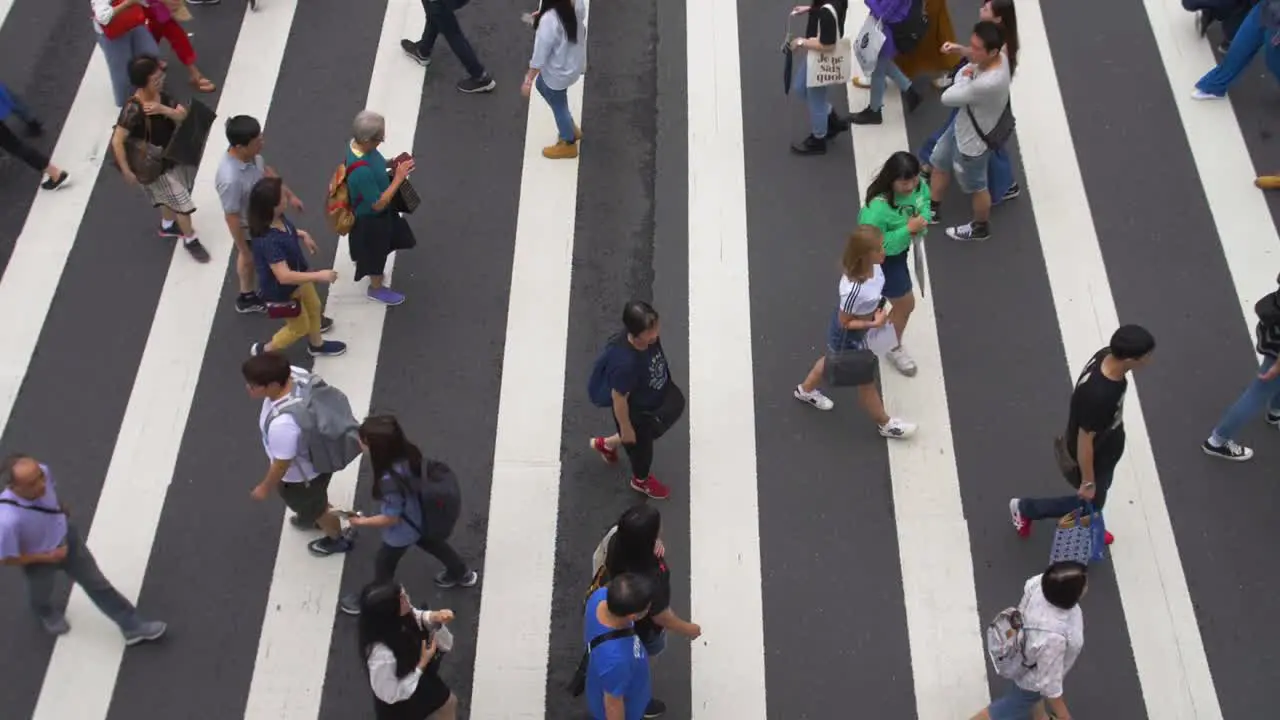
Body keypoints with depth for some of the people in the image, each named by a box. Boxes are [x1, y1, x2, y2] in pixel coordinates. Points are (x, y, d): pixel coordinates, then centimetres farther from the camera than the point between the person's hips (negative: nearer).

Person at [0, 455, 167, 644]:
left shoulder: (43, 472, -31)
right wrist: (47, 557, -20)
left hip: (66, 536, 4)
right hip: (39, 560, -4)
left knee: (96, 582, 18)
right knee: (42, 593, 30)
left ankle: (133, 626, 35)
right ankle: (46, 614, 67)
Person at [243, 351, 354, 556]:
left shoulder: (282, 423, -47)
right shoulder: (295, 373, -26)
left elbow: (281, 465, -29)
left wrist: (264, 488, -10)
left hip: (302, 475, -7)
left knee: (315, 508, 28)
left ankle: (337, 539, 57)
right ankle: (312, 517, 71)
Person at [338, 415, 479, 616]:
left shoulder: (390, 480, -44)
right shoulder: (408, 453, -23)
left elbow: (391, 518, -29)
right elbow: (429, 469, -2)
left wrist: (361, 522, -14)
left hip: (403, 529, -7)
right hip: (422, 520, 7)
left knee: (384, 563, 21)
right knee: (433, 544, 35)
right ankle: (462, 573, 59)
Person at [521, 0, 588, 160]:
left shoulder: (549, 21, -37)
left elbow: (539, 57, -25)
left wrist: (528, 80, -10)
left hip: (559, 72, -8)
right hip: (574, 62, 8)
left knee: (559, 106, 19)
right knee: (541, 84, 32)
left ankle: (568, 144, 47)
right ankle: (571, 129, 46)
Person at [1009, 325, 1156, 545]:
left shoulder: (1108, 356, -21)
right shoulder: (1097, 395, -46)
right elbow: (1084, 441, -31)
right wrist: (1087, 481, -16)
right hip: (1092, 458, -8)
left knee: (1100, 493, 32)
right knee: (1091, 502, 21)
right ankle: (1025, 508, 37)